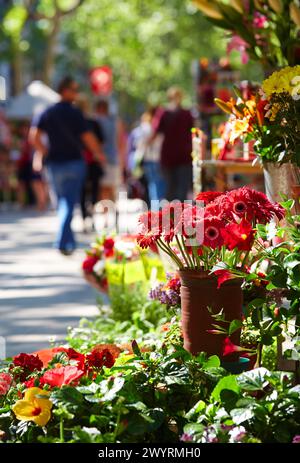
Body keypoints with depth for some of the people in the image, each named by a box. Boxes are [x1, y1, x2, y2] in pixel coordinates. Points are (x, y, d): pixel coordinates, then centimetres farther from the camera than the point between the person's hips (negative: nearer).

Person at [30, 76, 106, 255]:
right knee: (69, 203, -4)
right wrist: (99, 154, 3)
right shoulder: (75, 113, -9)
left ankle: (69, 242, 19)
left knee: (62, 202, 15)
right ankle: (63, 242, -18)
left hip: (54, 163, 4)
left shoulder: (48, 113, 4)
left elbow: (34, 135, 0)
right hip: (74, 162, -4)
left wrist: (42, 153, 15)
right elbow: (88, 137, -12)